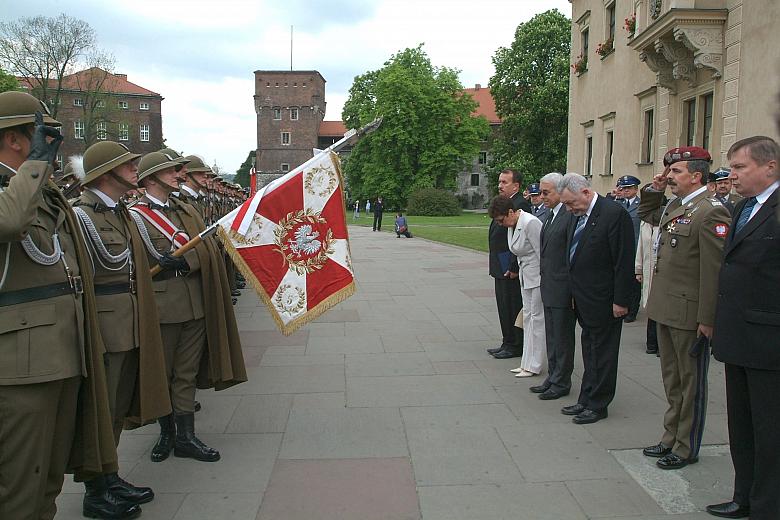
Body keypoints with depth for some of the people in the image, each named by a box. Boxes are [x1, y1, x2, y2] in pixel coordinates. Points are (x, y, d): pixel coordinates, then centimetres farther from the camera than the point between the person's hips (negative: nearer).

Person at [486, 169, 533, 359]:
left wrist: (514, 268, -21)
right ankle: (508, 343, 26)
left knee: (512, 308, -1)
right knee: (504, 307, 16)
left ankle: (515, 347, 10)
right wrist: (495, 265, 15)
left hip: (510, 270, -10)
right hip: (501, 268, 10)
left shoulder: (520, 205, -16)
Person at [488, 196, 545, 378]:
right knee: (528, 317, 13)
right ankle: (527, 363, 21)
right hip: (525, 276, 9)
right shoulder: (511, 225, 5)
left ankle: (533, 365, 5)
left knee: (537, 318, -3)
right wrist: (515, 269, 14)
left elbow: (542, 252, -20)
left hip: (538, 276, -9)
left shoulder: (530, 223, -22)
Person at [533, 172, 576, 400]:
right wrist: (544, 278, 13)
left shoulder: (571, 215, -17)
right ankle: (553, 378, 29)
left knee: (562, 337, 4)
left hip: (563, 288, -9)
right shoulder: (550, 215, 13)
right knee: (551, 336, 18)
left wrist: (572, 288, -18)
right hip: (549, 287, 9)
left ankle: (561, 383, 16)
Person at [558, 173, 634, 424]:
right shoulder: (578, 216, 10)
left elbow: (624, 262, -17)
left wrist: (620, 301, -17)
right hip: (584, 299, 8)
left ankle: (597, 405, 15)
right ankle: (586, 401, 26)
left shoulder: (614, 214, -16)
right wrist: (576, 294, 12)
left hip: (603, 300, -8)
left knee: (602, 353, 4)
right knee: (589, 351, 16)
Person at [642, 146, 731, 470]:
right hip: (666, 309, 9)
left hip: (690, 314, -9)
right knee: (672, 380, 19)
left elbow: (713, 270, -19)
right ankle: (671, 439, 32)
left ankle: (687, 448, 20)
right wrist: (654, 189, 14)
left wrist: (707, 320, -20)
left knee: (690, 383, 6)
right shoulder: (674, 207, 10)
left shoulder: (710, 212, -16)